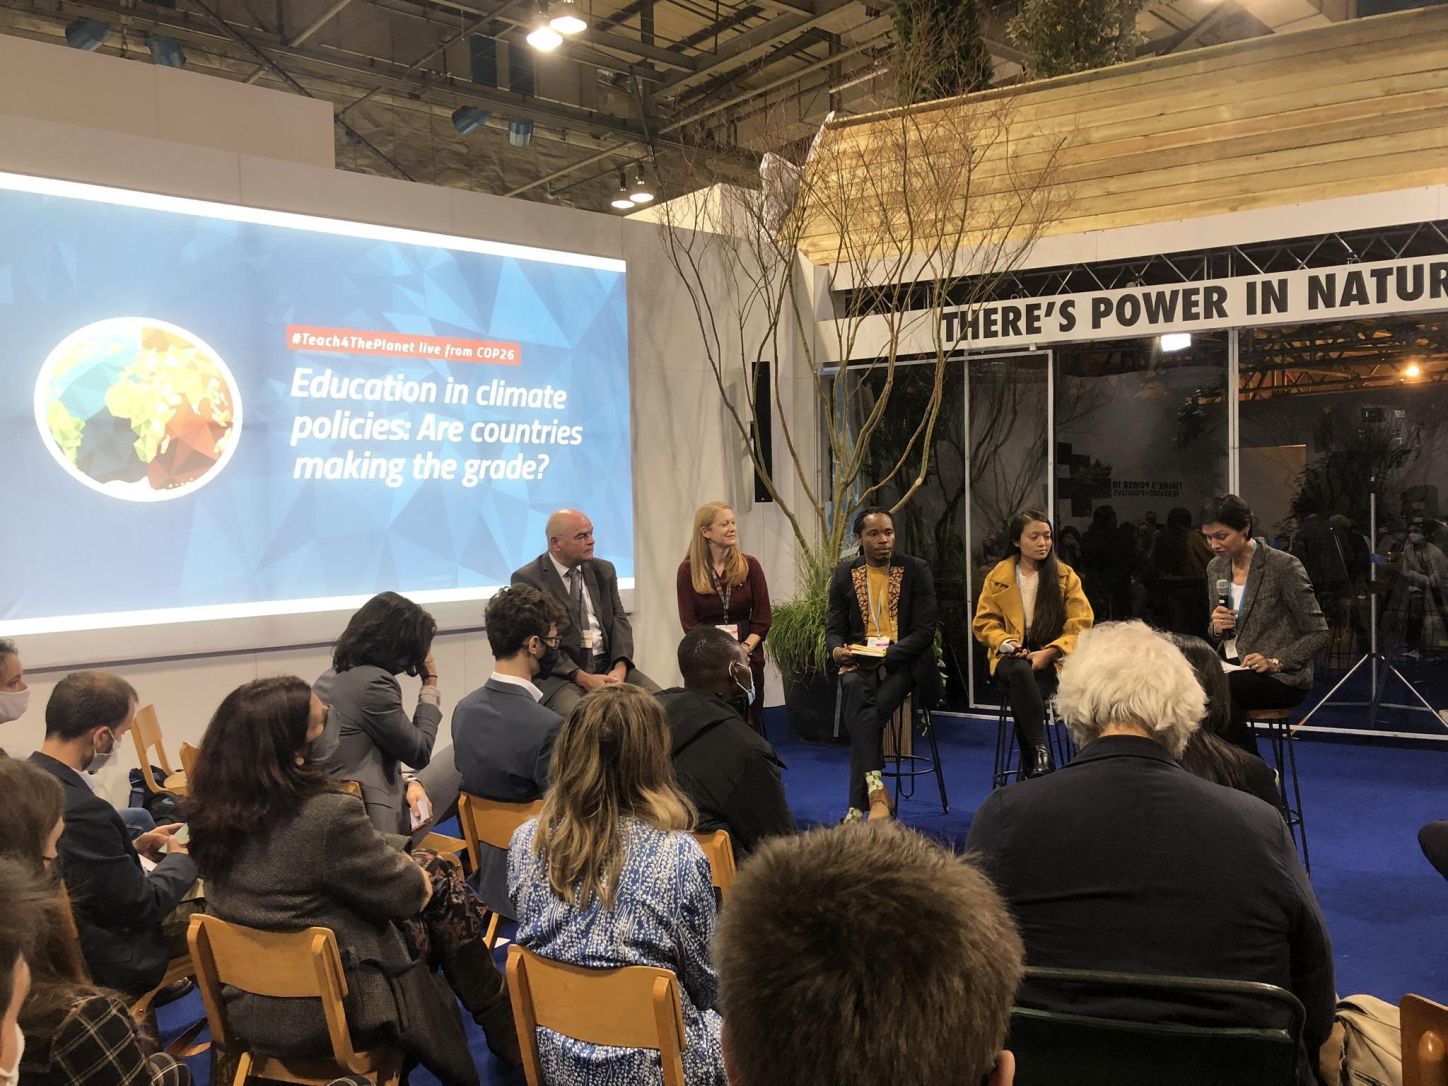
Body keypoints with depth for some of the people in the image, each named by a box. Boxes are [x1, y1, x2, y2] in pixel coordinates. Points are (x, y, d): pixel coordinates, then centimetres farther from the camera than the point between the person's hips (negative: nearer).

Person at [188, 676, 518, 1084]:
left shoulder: (213, 810, -7)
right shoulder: (327, 815, -31)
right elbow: (406, 894, -14)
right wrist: (419, 875, 5)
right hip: (325, 1011, -7)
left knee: (428, 864, 15)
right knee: (439, 885, 10)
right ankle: (505, 1028, 26)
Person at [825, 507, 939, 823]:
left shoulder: (916, 571, 1)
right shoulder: (844, 574, 9)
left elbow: (925, 630, -5)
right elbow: (833, 628, 9)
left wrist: (887, 654, -18)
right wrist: (837, 649, -16)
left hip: (903, 661, -2)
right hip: (858, 660, 2)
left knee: (864, 714, -29)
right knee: (854, 687, -35)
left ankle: (857, 806, -24)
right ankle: (875, 790, -37)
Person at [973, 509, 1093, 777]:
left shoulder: (1065, 575, 6)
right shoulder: (998, 576, 9)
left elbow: (1081, 627, 2)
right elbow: (984, 622, 11)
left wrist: (1048, 653, -13)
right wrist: (1007, 644, -10)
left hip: (1052, 659, -1)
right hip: (1012, 657, 1)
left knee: (1021, 695, -34)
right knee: (1020, 672, -37)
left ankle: (1030, 765, -22)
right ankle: (1040, 751, -36)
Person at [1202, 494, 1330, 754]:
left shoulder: (1283, 566, -9)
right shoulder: (1216, 568, 10)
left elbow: (1318, 633, -7)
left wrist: (1275, 661, -19)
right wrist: (1216, 627, -3)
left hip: (1282, 675, -5)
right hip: (1233, 666, 5)